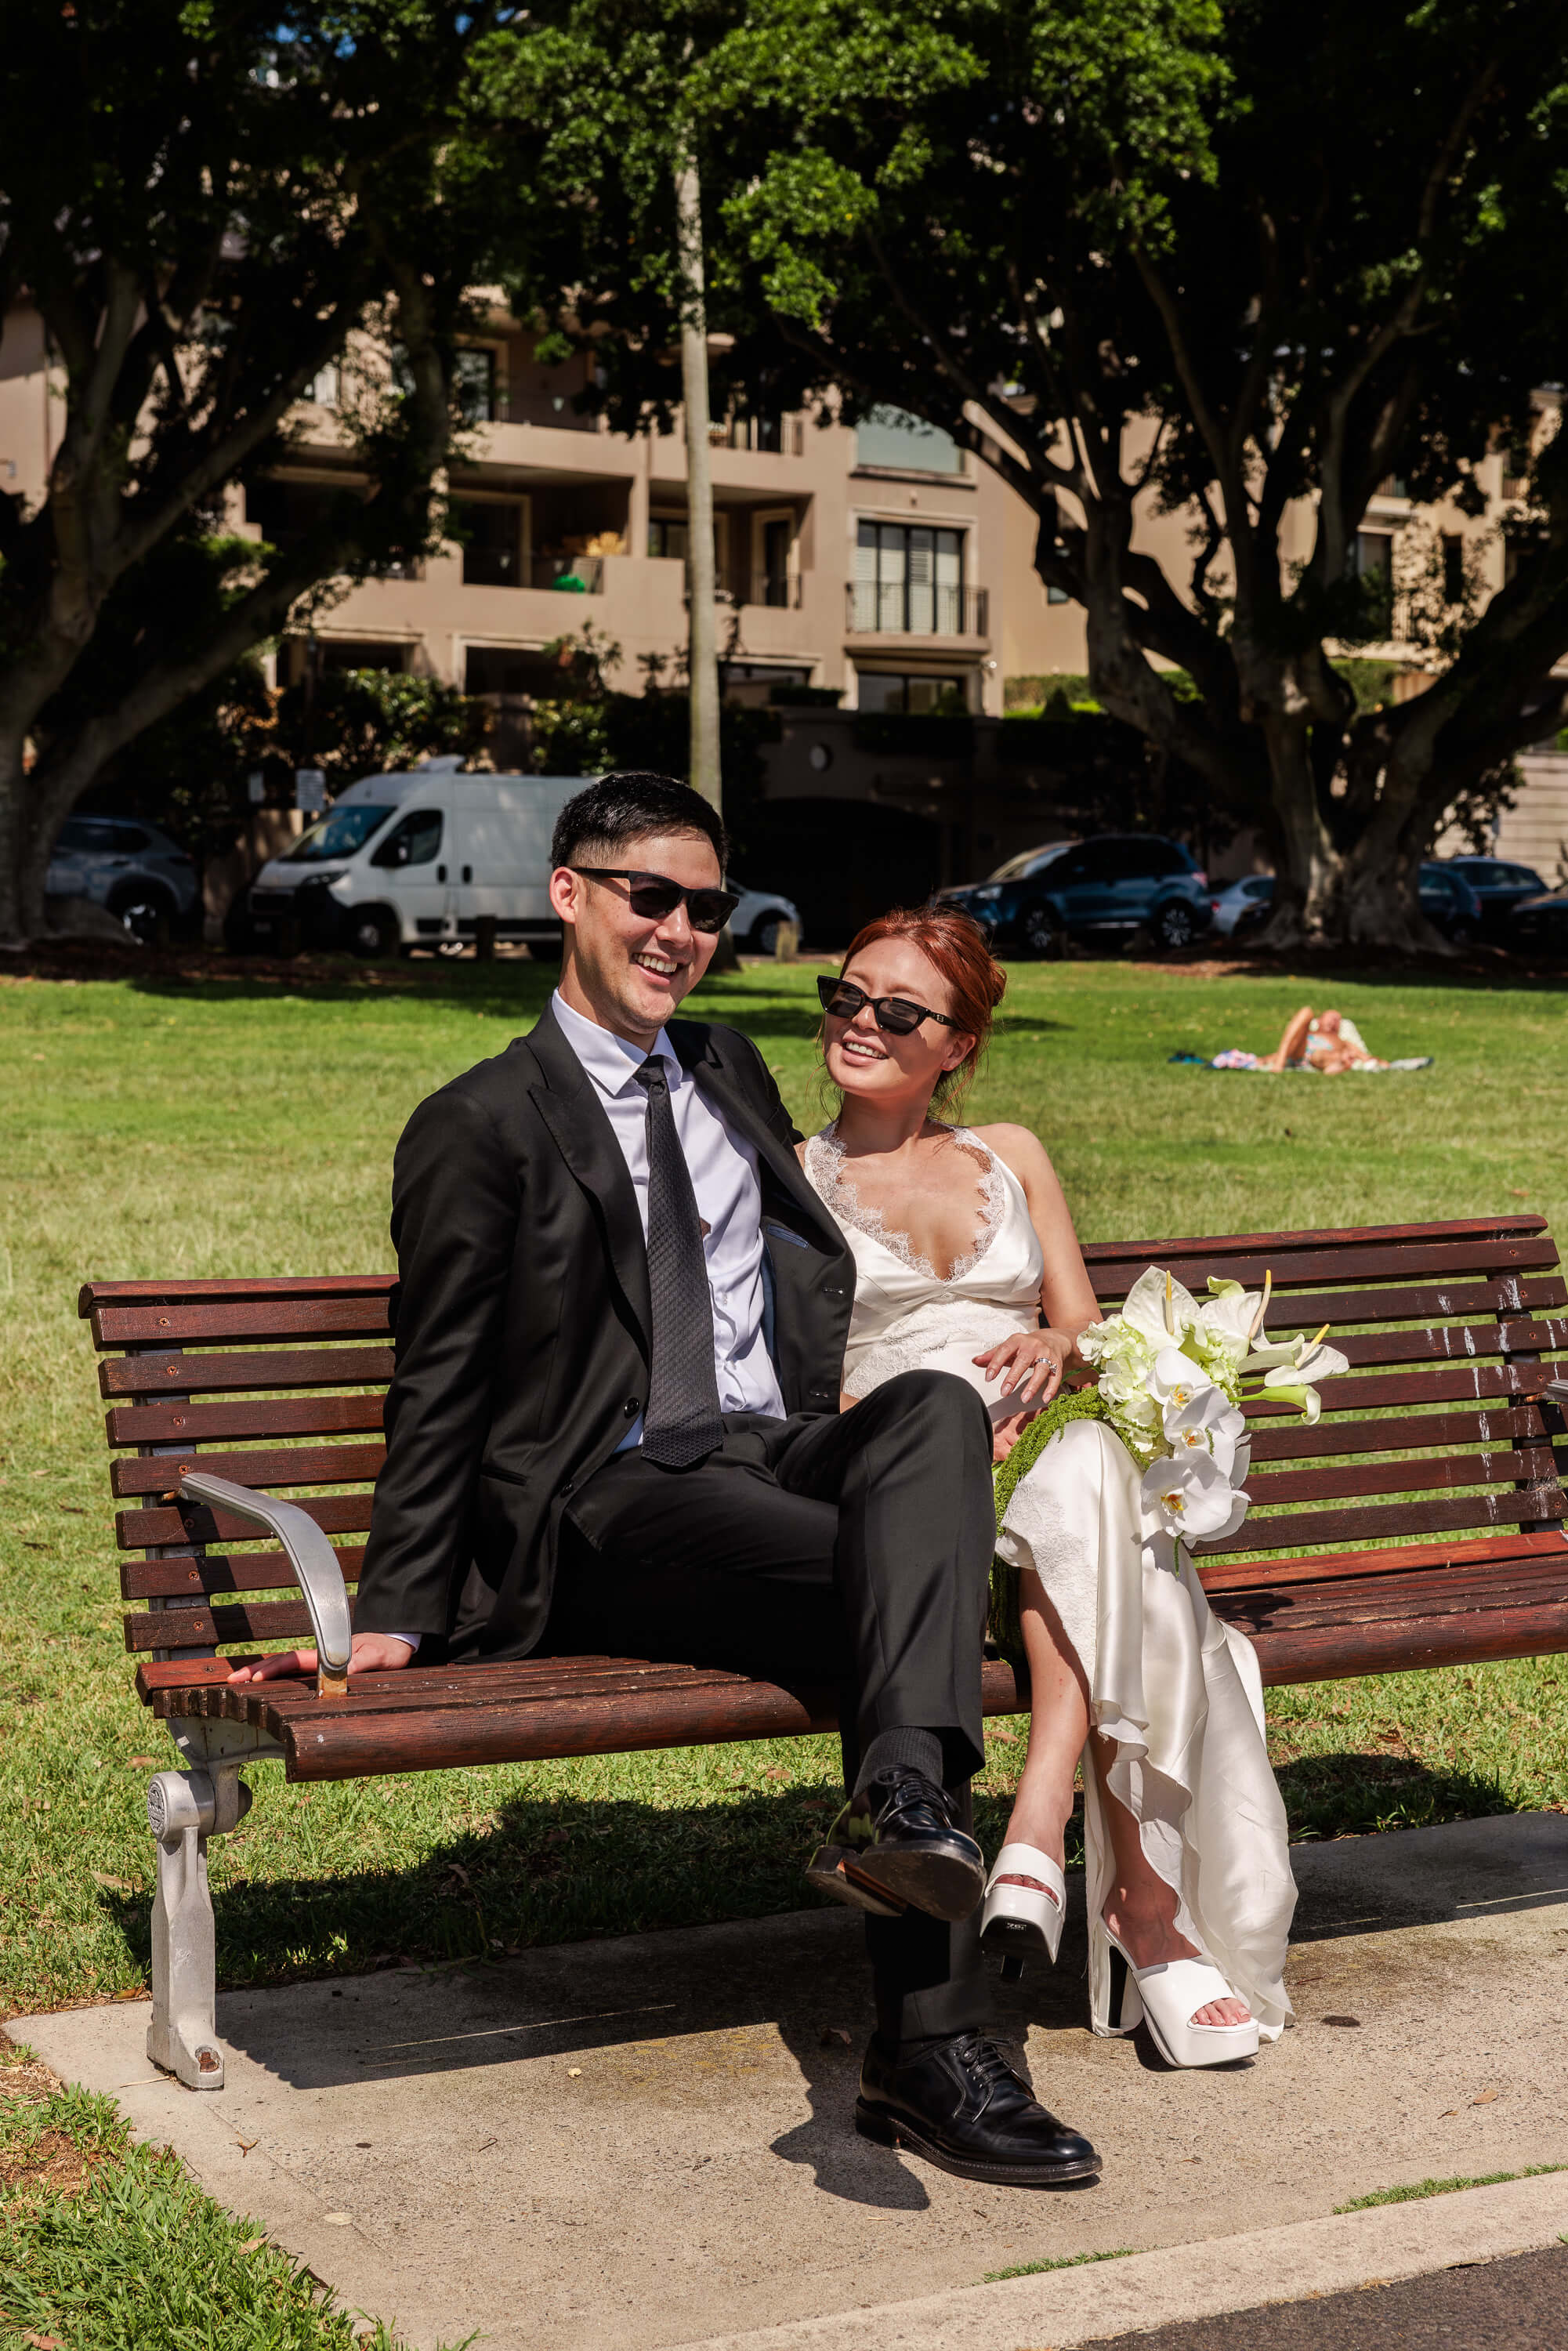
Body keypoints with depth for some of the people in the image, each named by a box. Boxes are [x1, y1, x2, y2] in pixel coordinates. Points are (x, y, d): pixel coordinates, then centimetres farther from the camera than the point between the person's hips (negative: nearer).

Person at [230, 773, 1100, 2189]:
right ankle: (929, 2046, -39)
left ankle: (906, 1798, -50)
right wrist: (398, 1613, -5)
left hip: (781, 1459, 5)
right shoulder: (481, 1127, 4)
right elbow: (439, 1393, 2)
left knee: (937, 1408, -31)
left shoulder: (729, 1071, 23)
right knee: (898, 1592, -33)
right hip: (611, 1510, -5)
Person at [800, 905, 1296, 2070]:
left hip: (1057, 1444, 3)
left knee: (1085, 1471, -37)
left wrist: (1052, 1347, -9)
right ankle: (1146, 1901, -41)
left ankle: (1042, 1828, -42)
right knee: (1085, 1496, -37)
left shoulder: (1011, 1157, 24)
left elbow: (1089, 1332, 17)